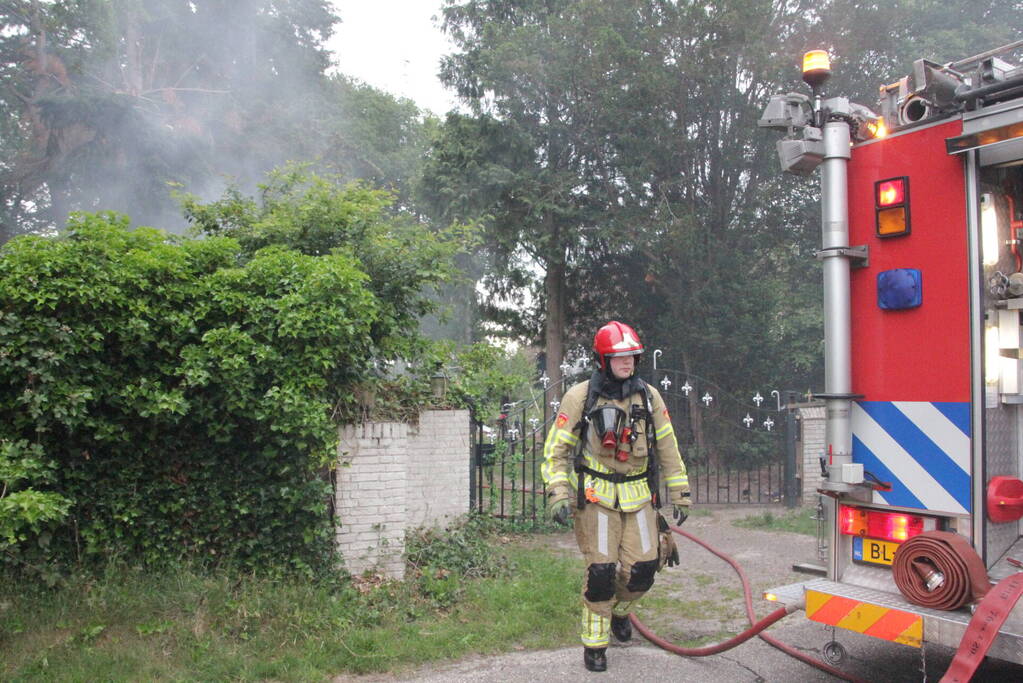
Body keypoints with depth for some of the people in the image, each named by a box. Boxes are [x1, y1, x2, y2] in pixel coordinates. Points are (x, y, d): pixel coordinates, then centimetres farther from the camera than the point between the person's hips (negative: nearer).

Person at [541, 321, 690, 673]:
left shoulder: (648, 396, 4)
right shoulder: (580, 397, -6)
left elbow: (668, 450, 11)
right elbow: (555, 450, -4)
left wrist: (680, 495, 11)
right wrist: (558, 494, -15)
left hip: (638, 496, 3)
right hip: (596, 496, -3)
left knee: (643, 567, -4)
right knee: (601, 570, -6)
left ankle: (619, 610, 30)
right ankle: (594, 644, 14)